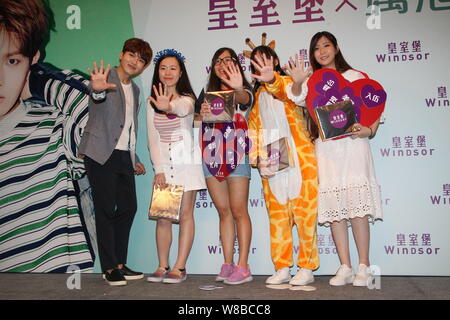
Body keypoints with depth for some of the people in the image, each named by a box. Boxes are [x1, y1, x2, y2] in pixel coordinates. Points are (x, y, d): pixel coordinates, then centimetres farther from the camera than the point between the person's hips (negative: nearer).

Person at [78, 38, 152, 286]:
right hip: (102, 154, -7)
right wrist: (98, 89, -52)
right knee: (106, 210, -5)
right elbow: (96, 93, -29)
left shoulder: (135, 89, 19)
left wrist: (135, 159, 22)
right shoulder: (106, 75, -3)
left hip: (124, 155, 7)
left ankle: (120, 264, 15)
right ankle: (109, 268, 3)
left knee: (128, 207, 5)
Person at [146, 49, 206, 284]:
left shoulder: (187, 98, -1)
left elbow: (184, 109, -28)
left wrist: (169, 106, -52)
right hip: (163, 165, 3)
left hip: (186, 162, -3)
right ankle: (162, 266, 7)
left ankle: (180, 267, 1)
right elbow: (153, 139, 4)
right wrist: (158, 169, -8)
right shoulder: (152, 103, 10)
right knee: (162, 216, 0)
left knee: (185, 215, -3)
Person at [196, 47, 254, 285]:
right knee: (223, 211, 6)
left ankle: (242, 267, -4)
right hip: (211, 156, 5)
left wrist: (238, 89, -47)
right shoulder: (207, 93, 17)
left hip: (236, 155, -4)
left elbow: (245, 99, -23)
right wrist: (202, 113, -9)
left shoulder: (243, 92, 2)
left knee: (238, 211, -7)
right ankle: (228, 264, 10)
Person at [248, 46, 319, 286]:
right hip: (272, 164, 5)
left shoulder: (287, 82, 6)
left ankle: (306, 268, 5)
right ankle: (282, 268, 14)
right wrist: (257, 158, -2)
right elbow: (254, 129, 15)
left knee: (304, 212, -3)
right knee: (277, 216, 6)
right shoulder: (258, 96, 20)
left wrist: (271, 79, -44)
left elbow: (287, 91, -21)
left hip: (299, 159, -5)